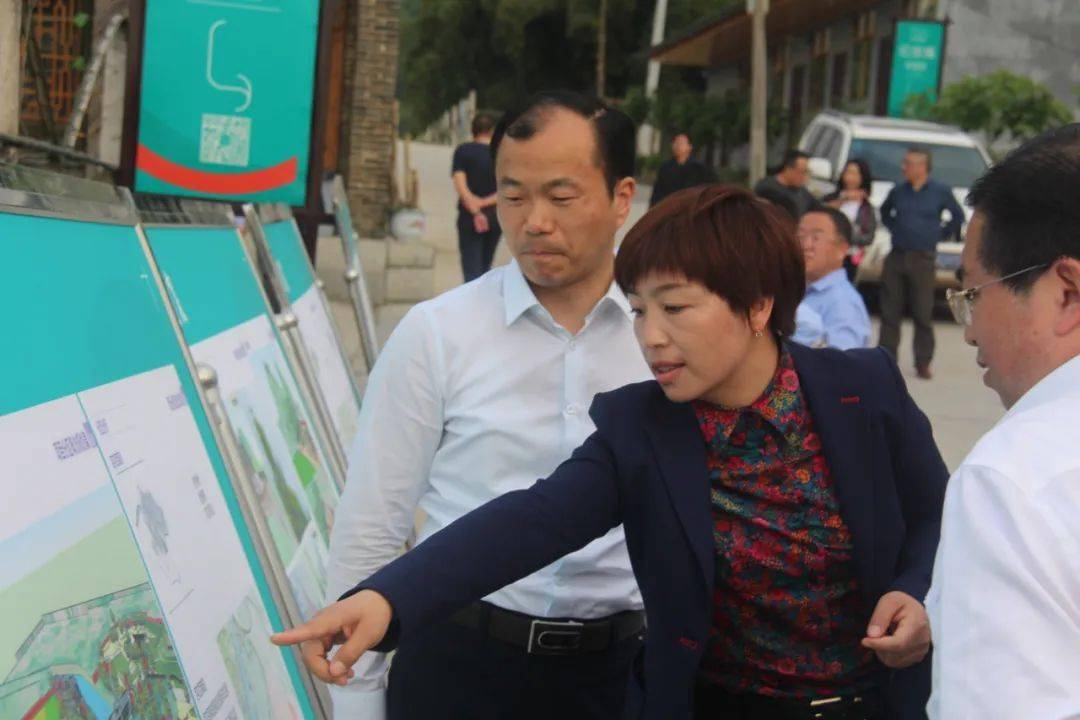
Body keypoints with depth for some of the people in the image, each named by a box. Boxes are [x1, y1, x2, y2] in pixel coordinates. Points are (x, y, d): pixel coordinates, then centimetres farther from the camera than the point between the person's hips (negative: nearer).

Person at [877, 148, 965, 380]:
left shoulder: (941, 192, 1)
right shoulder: (898, 192, 8)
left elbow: (958, 216, 13)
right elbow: (885, 212, 26)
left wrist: (940, 234, 7)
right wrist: (894, 228, 13)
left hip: (924, 259, -3)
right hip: (896, 256, 3)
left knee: (923, 313, -2)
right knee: (890, 311, 2)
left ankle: (923, 363, 5)